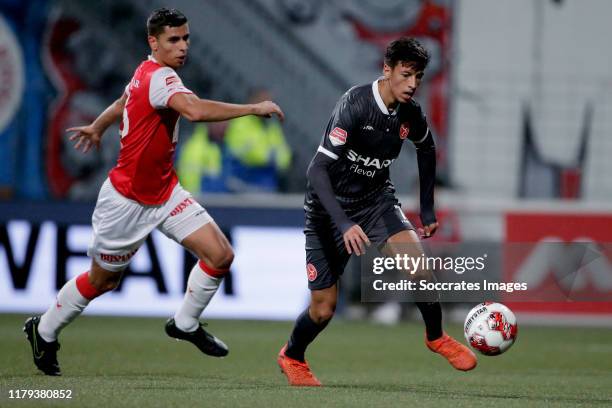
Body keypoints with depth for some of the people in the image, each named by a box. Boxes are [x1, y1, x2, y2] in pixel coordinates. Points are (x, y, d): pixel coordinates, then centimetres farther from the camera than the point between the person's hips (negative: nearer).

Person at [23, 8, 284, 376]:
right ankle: (44, 331, 32)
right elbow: (195, 111, -45)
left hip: (165, 193, 8)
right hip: (128, 200, -8)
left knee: (221, 256, -6)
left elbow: (121, 104, 25)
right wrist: (253, 109, -42)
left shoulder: (148, 74, 4)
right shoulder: (159, 78, -25)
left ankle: (186, 324, 14)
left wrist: (97, 128, 44)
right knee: (102, 281, 9)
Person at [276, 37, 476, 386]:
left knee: (417, 262, -23)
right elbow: (318, 170, -31)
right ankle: (292, 357, 31)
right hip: (330, 207, -4)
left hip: (376, 199, 4)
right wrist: (344, 224, -40)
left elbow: (427, 150, 16)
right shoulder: (355, 105, -27)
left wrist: (428, 210, 14)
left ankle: (437, 337, 1)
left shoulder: (410, 114, -8)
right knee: (323, 308, -1)